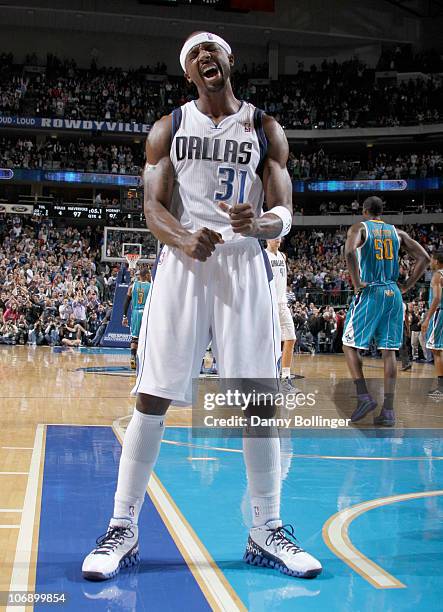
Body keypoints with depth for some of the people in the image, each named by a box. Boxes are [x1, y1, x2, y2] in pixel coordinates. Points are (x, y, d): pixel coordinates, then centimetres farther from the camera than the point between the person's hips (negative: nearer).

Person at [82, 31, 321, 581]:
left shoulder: (265, 129, 10)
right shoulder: (169, 128, 10)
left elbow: (284, 215, 4)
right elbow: (153, 209, 2)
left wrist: (259, 223, -22)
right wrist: (184, 239, -20)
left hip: (245, 268, 1)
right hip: (182, 266, 0)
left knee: (258, 403, 0)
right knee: (153, 397, -4)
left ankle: (267, 533, 13)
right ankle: (122, 531, 5)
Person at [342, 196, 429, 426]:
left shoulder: (359, 228, 1)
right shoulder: (397, 232, 14)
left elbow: (349, 252, -21)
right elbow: (424, 257, 8)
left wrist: (356, 283, -14)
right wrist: (406, 286, 8)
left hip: (370, 293, -4)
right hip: (393, 294, 4)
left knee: (350, 344, 7)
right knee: (389, 351, 4)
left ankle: (364, 397, -4)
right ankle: (388, 410, 2)